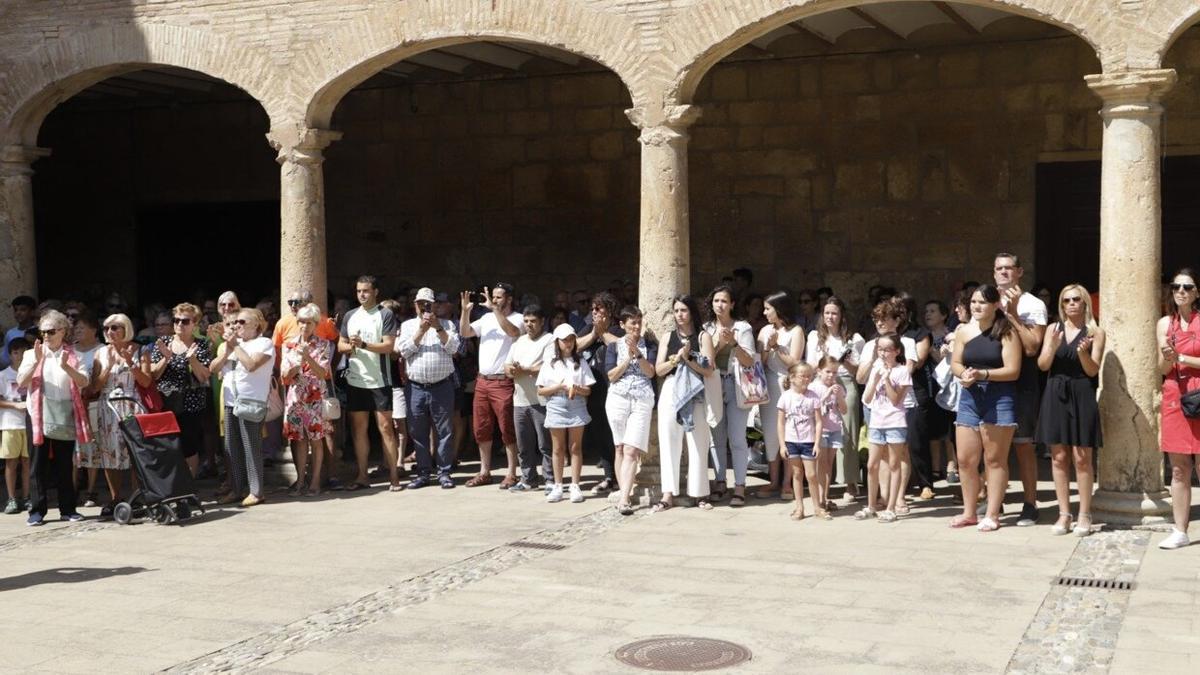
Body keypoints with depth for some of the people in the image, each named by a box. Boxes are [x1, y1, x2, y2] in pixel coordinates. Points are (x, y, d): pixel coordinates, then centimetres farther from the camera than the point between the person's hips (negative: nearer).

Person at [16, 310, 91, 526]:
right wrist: (36, 361, -18)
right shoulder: (32, 354, 6)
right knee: (39, 465, 0)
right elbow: (21, 382, -5)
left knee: (65, 465, 6)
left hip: (66, 417, 1)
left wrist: (66, 367, -21)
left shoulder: (73, 356, 7)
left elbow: (84, 382, -5)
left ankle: (68, 509, 13)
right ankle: (37, 510, 4)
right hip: (40, 416, -1)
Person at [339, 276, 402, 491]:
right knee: (359, 429, 8)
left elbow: (388, 346, -11)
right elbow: (340, 346, 14)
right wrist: (350, 346, -8)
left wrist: (363, 344, -22)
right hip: (355, 380, 5)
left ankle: (394, 476, 0)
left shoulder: (385, 315, -3)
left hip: (379, 381, -5)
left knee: (385, 427, -3)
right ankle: (362, 476, 15)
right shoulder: (350, 316, 12)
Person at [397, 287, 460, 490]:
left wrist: (437, 328, -13)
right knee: (418, 433, 5)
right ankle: (423, 473, 14)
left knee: (444, 431, 0)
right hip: (416, 388, 1)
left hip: (442, 387, -1)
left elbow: (453, 347, -5)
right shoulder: (407, 325, 12)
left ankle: (444, 473, 8)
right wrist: (421, 331, -11)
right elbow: (404, 351, -2)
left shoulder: (446, 324, 9)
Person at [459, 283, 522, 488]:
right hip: (482, 380, 6)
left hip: (503, 382, -6)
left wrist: (495, 309, -27)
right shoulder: (487, 318, 13)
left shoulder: (517, 319, -4)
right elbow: (464, 332, 8)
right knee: (482, 429, 11)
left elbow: (512, 332, -26)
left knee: (507, 429, -2)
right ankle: (484, 472, 20)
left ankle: (511, 474, 4)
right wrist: (466, 311, -7)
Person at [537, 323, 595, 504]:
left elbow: (588, 390, 4)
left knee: (575, 447, 2)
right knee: (558, 449, 5)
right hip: (556, 408, 0)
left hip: (577, 408, 0)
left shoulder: (580, 364, 6)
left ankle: (575, 487, 5)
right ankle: (558, 487, 10)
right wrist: (559, 387, -12)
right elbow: (541, 391, 1)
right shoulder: (549, 363, 5)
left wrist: (576, 388, -16)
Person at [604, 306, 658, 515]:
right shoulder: (614, 346, 9)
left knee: (631, 450, -12)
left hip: (642, 400, -2)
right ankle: (624, 493, 9)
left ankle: (624, 499, -19)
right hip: (618, 399, 2)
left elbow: (650, 372, -3)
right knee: (620, 448, 3)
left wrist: (637, 353, -13)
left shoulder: (649, 345, 8)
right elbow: (611, 376, 0)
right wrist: (628, 358, -9)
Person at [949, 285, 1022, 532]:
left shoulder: (1006, 333, -7)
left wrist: (983, 374, -22)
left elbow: (1013, 370, -11)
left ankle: (992, 515, 10)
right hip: (969, 398, 5)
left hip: (999, 399, -5)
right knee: (965, 460, 7)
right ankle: (969, 512, 20)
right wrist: (963, 375, -12)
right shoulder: (964, 331, 8)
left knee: (994, 459, 2)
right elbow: (955, 362, 10)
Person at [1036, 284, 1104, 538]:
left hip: (1081, 396, -3)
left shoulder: (1095, 332, 2)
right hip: (1056, 395, 3)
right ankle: (1064, 514, 10)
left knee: (1081, 458, -3)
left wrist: (1083, 353, -23)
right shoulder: (1053, 329, 10)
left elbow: (1093, 370, -5)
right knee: (1059, 457, 3)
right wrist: (1053, 348, -15)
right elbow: (1043, 365, 3)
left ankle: (1084, 515, 5)